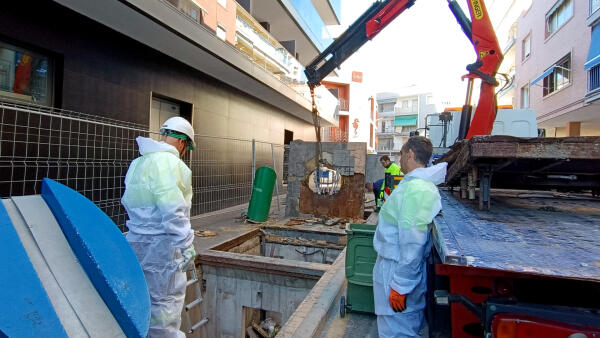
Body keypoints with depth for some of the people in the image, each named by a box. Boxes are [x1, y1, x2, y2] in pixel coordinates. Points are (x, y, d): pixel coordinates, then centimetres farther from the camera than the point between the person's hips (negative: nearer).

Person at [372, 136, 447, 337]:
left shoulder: (415, 188, -24)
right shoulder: (422, 183, 10)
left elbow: (413, 243, -26)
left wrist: (400, 287, -21)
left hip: (398, 272, -10)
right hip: (397, 268, 10)